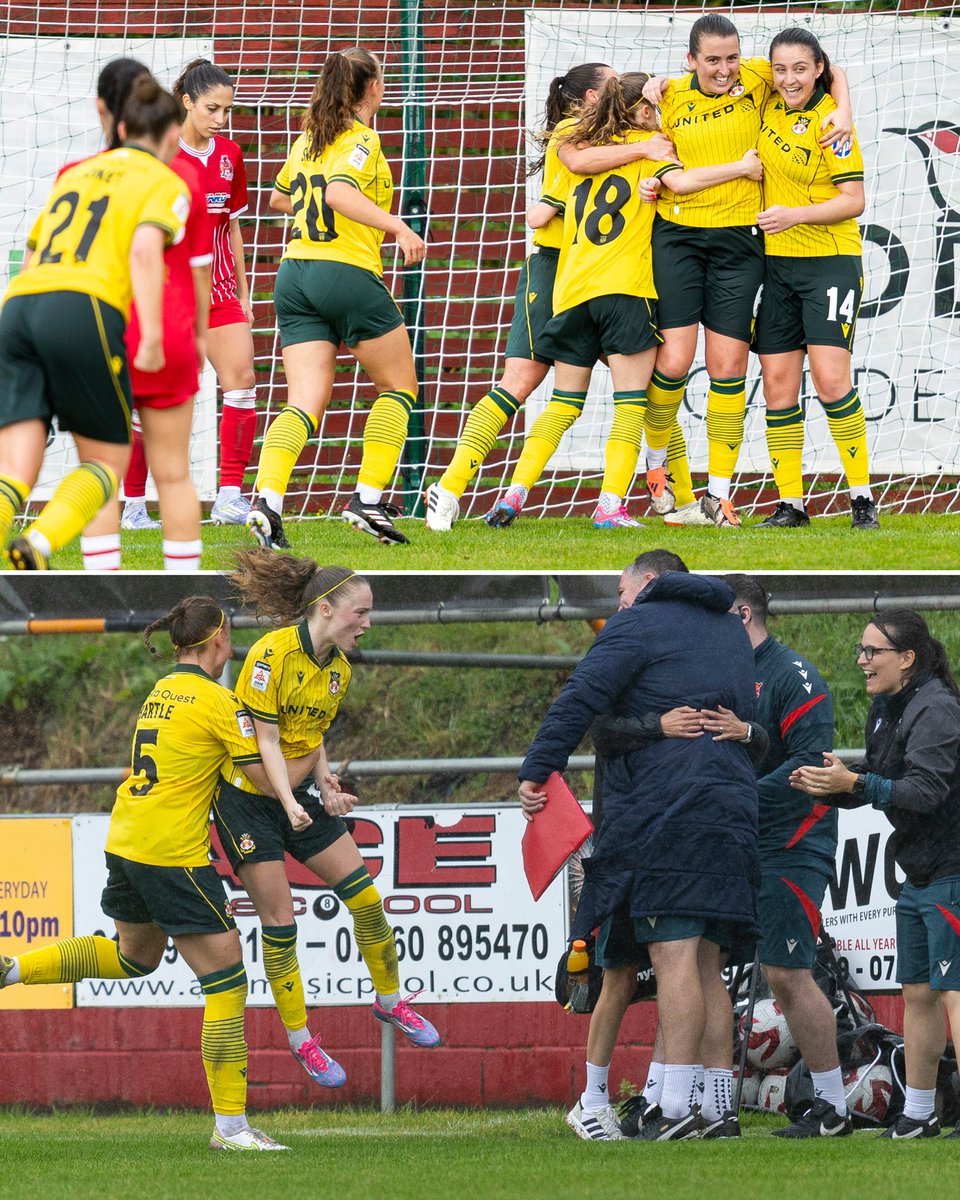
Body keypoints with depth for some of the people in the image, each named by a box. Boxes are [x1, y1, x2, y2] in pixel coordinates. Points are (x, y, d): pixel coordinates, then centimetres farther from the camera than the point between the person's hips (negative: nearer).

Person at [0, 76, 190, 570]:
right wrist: (152, 334, -14)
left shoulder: (76, 174, 28)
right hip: (84, 312, -5)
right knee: (108, 461, 10)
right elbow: (145, 249, -9)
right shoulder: (165, 183, 10)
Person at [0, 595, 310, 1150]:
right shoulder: (217, 701, -13)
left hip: (125, 844, 8)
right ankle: (231, 1125, -2)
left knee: (134, 956, 33)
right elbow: (269, 779, -11)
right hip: (174, 854, -8)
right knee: (227, 983, -2)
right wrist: (312, 757, 9)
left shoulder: (161, 692, 12)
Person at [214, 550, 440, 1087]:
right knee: (279, 923, -5)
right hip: (248, 797, -7)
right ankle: (300, 1040, 8)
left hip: (302, 793, 7)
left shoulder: (339, 669, 2)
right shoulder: (272, 653, -21)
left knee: (366, 898, 1)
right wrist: (290, 805, -29)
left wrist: (326, 783, -5)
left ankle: (390, 1000, 22)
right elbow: (264, 740, -21)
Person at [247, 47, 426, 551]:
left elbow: (280, 197, 29)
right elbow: (339, 191, -25)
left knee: (306, 401, -2)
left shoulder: (310, 137, 15)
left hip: (294, 276, 6)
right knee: (399, 386, 12)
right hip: (349, 275, -6)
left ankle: (267, 499, -24)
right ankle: (369, 497, 3)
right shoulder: (361, 140, -6)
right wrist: (397, 226, -28)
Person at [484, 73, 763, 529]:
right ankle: (610, 505, -15)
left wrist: (534, 213, 42)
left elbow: (538, 215, 18)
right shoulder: (646, 145, 5)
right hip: (623, 287, -5)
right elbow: (680, 180, -13)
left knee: (563, 404, 11)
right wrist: (741, 167, -5)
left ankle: (514, 494, 0)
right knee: (631, 402, -3)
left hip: (571, 290, 5)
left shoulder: (579, 153, 19)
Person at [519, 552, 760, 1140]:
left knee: (674, 955, -14)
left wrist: (536, 770, -10)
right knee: (706, 965, 11)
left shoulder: (638, 623, 1)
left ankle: (679, 1108, -22)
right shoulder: (733, 630, 24)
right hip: (733, 808, 7)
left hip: (664, 811, -7)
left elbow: (581, 699, -8)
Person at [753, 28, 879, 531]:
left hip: (829, 260, -6)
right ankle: (790, 504, 7)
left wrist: (795, 215, -24)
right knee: (778, 385, 1)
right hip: (776, 263, 6)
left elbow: (854, 201, -12)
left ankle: (862, 497, -5)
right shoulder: (768, 105, 4)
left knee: (831, 378, -15)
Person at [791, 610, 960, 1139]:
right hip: (918, 876, 10)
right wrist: (829, 785, -4)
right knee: (917, 993, 14)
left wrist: (854, 783, -33)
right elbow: (875, 785, 15)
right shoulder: (885, 709, 12)